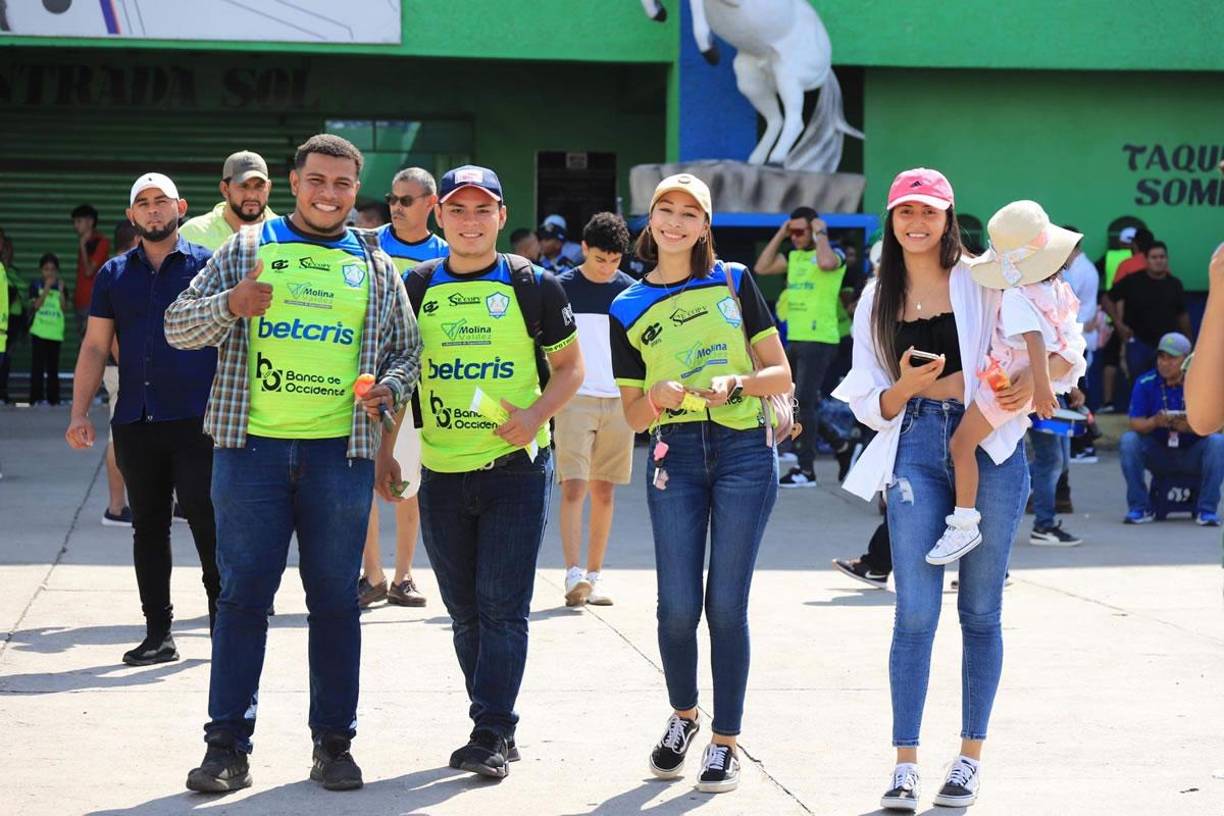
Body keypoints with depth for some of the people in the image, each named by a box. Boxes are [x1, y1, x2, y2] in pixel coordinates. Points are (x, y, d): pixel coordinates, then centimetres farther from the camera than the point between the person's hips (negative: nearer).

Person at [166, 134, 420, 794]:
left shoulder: (376, 267, 13)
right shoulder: (248, 248, 8)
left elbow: (409, 349, 17)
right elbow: (178, 326, 5)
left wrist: (388, 390, -5)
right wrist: (230, 305, -15)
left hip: (341, 453, 1)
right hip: (252, 445, -1)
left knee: (335, 600, 5)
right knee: (242, 596, -1)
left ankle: (334, 742, 13)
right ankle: (227, 745, 4)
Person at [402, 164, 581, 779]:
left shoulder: (534, 286, -1)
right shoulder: (416, 288, 6)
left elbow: (570, 366, 5)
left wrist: (537, 413, -12)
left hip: (516, 468, -3)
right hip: (442, 471, 4)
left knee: (502, 606, -8)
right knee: (465, 610, 10)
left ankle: (491, 734, -5)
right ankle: (496, 728, 21)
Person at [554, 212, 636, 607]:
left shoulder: (630, 290, 7)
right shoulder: (561, 288, 0)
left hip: (618, 401, 3)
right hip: (574, 397, -3)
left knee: (603, 492, 6)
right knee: (573, 488, -13)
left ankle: (594, 576, 12)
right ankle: (573, 575, -17)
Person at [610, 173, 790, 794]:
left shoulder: (733, 282, 6)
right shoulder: (629, 308, 10)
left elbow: (781, 374, 5)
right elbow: (633, 414, 11)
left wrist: (735, 384, -14)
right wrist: (660, 395, -11)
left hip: (744, 449, -1)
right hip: (675, 456, 1)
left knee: (726, 604, -2)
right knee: (678, 607, -3)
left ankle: (725, 742, 9)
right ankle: (682, 716, 24)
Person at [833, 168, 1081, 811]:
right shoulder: (877, 300, 13)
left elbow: (1066, 346, 3)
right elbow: (870, 406, 10)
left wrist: (1031, 382, -16)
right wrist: (908, 386, -11)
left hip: (989, 447, -1)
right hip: (916, 450, 1)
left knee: (980, 612, 5)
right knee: (915, 614, -6)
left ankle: (970, 758, 14)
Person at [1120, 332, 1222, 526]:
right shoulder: (1145, 383, -7)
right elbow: (1136, 424, -12)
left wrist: (1192, 426, -37)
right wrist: (1155, 422, -35)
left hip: (1193, 455, -1)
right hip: (1157, 455, 1)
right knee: (1128, 441, -25)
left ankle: (1207, 510, -21)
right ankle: (1139, 508, -16)